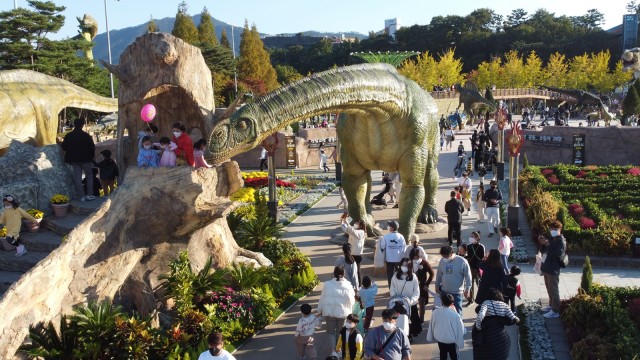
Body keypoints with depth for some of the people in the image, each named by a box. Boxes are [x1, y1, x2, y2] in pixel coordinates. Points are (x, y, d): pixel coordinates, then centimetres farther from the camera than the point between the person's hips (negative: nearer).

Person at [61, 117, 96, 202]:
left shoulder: (68, 136, -1)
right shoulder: (86, 136, -10)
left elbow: (64, 147, 4)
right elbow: (92, 147, -8)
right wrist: (92, 156, 8)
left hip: (74, 159, 3)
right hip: (85, 159, -3)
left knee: (77, 177, 6)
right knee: (89, 176, 10)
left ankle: (82, 196, 3)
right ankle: (89, 195, 4)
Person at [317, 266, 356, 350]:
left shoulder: (327, 284, -9)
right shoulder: (348, 285, -9)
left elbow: (322, 298, 0)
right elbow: (351, 301, -3)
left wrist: (319, 310, 11)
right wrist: (350, 312, 15)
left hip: (329, 312, 0)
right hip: (343, 313, 0)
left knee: (331, 331, 13)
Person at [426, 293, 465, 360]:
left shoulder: (435, 312, -15)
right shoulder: (455, 315, -27)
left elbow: (431, 326, -1)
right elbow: (460, 330, -16)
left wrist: (430, 338, 15)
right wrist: (460, 344, -2)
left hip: (439, 339, 3)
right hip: (451, 340, -3)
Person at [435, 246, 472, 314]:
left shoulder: (462, 261, -16)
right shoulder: (442, 261, -4)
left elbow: (468, 276, -9)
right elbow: (439, 275, 9)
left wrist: (467, 289, -8)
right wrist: (437, 286, 13)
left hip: (457, 292, -4)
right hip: (444, 291, 4)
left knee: (457, 311, 6)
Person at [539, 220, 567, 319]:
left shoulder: (561, 241, -14)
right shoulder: (552, 239, 10)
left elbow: (558, 255, -24)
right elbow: (544, 251, 15)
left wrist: (548, 245, -26)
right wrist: (543, 243, -2)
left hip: (553, 270, -8)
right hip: (547, 268, 8)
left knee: (553, 290, -2)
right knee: (549, 289, 19)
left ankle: (555, 311, 4)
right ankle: (551, 305, 33)